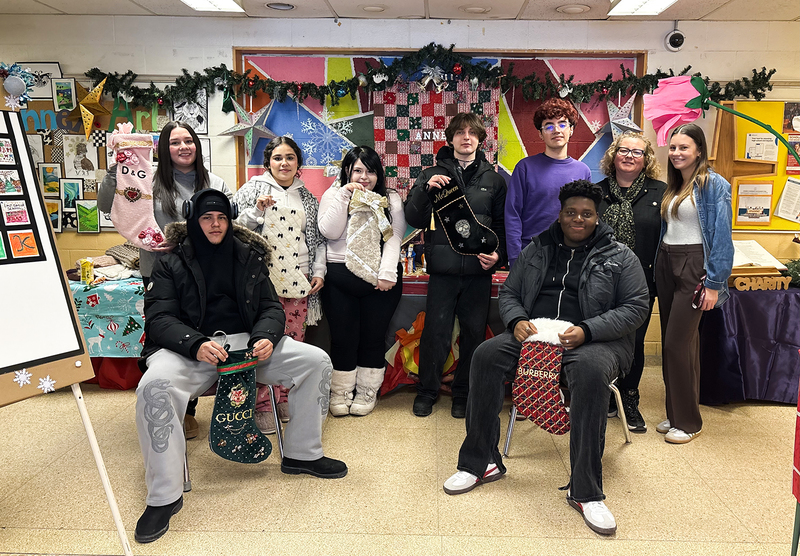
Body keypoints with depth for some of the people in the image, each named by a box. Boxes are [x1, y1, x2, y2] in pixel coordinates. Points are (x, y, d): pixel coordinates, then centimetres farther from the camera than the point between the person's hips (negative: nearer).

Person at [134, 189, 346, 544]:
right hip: (191, 348, -3)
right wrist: (196, 345, -25)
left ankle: (302, 454, 6)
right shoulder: (172, 264, 5)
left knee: (316, 361, -11)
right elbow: (158, 318, -5)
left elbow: (271, 307, 11)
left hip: (246, 343, 3)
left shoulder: (249, 258, 14)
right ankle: (164, 496, -18)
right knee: (153, 387, -34)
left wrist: (266, 337, -13)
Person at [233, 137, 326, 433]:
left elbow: (318, 239, 20)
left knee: (294, 341, 5)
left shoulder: (307, 197, 17)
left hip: (298, 282, 3)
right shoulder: (253, 189, 7)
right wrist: (257, 211, -12)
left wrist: (319, 271, 10)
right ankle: (262, 404, 6)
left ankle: (284, 397, 19)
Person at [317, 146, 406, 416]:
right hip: (340, 277, 0)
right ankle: (340, 392, 17)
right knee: (343, 336, 2)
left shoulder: (391, 199, 9)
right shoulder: (333, 195, 9)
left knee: (374, 336, 5)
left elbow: (394, 238, -1)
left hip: (380, 279, 0)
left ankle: (367, 392, 19)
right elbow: (329, 232, -6)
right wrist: (344, 196, -9)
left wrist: (387, 273, -13)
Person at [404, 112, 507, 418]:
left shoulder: (493, 179, 12)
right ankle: (427, 391, 18)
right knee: (435, 331, 1)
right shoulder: (433, 175, 9)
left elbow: (502, 223, 12)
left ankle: (464, 393, 22)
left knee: (474, 333, 7)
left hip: (479, 269, 1)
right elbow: (414, 219, 3)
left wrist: (499, 253, -4)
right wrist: (425, 189, -13)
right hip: (443, 267, -1)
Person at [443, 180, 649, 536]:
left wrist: (586, 331, -15)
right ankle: (480, 463, -15)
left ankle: (585, 491, -29)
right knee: (487, 355, -24)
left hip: (594, 342, -3)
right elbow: (508, 293, 17)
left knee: (591, 371, -38)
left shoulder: (620, 257, 9)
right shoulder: (536, 250, 17)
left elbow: (635, 307, 0)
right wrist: (517, 321, -7)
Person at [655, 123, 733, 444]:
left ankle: (689, 422, 7)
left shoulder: (714, 184, -8)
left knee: (678, 343, -7)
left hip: (693, 266, -7)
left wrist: (714, 283, -17)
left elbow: (722, 236, -13)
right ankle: (675, 413, 22)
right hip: (666, 264, 7)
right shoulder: (672, 187, 15)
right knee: (672, 343, 11)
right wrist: (659, 266, 9)